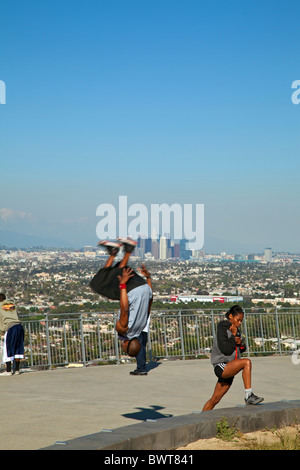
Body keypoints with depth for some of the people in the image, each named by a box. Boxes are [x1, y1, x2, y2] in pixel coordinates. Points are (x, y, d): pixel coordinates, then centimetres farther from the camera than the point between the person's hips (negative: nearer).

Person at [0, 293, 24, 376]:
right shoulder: (12, 304, 22)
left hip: (10, 327, -5)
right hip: (19, 326, 5)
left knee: (7, 348, 1)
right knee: (18, 348, 9)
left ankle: (8, 371, 0)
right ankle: (17, 370, 9)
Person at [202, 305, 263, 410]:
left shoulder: (236, 330, 14)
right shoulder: (222, 329, -9)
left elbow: (241, 350, 22)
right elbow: (225, 349, -18)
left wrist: (241, 344, -1)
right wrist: (233, 335, -11)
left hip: (229, 371, 8)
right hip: (221, 366, -8)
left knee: (215, 400, 10)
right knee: (246, 362, -26)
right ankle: (248, 396, -27)